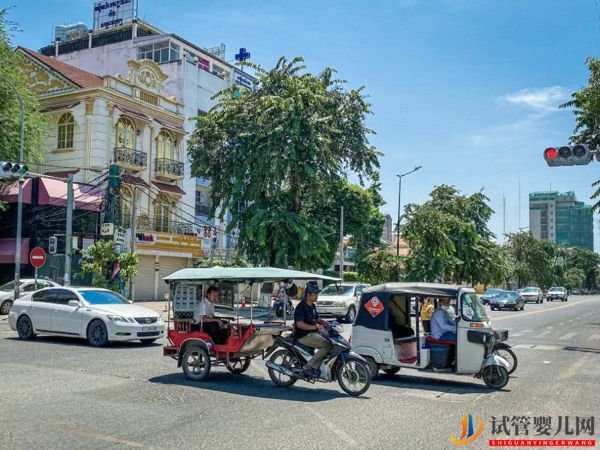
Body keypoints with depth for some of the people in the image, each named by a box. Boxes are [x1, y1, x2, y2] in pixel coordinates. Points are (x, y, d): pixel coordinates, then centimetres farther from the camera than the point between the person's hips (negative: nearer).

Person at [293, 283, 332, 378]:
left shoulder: (312, 306, 15)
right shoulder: (301, 307, -15)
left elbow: (317, 319, 24)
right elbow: (300, 324, -24)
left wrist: (328, 324, 6)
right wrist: (316, 327, -29)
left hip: (313, 332, 10)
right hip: (303, 335, -10)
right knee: (327, 345, -23)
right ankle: (308, 367, -20)